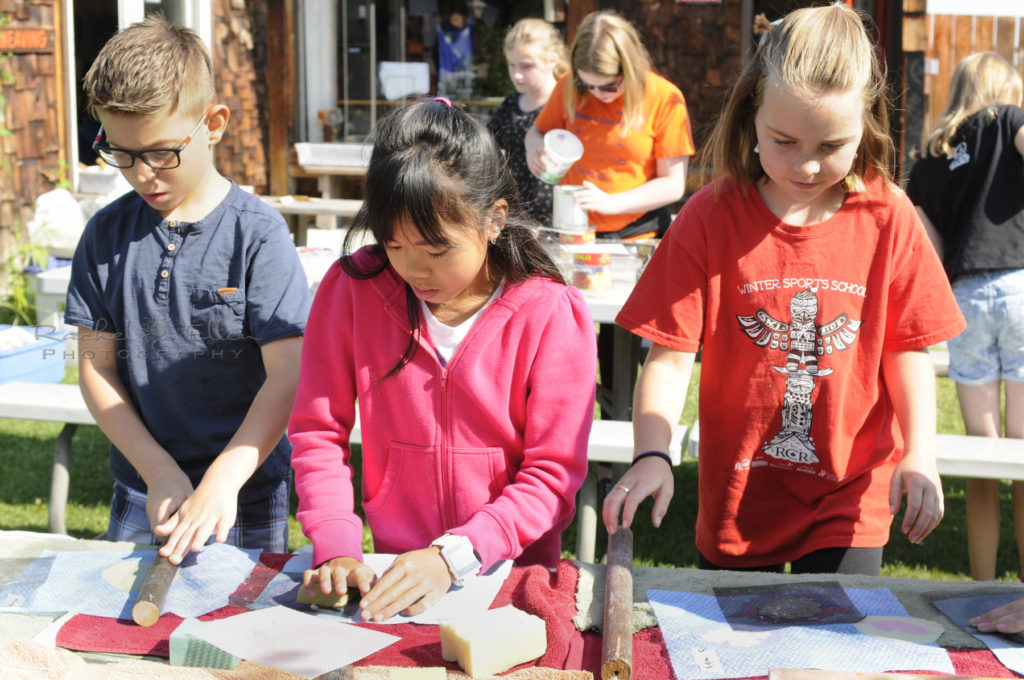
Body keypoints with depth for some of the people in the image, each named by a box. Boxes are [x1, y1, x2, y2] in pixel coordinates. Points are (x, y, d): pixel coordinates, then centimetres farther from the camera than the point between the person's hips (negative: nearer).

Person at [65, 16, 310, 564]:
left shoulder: (257, 234, -12)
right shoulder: (107, 234, 0)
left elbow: (288, 373, -16)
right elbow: (96, 366, 2)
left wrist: (223, 480, -26)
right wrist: (159, 470, -10)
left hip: (245, 501, -3)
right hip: (139, 496, 3)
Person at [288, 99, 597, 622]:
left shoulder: (551, 314, -8)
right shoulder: (352, 289, -1)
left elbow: (553, 474, -8)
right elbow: (318, 431, 4)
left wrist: (453, 556, -18)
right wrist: (336, 548, -10)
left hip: (517, 574, -2)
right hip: (393, 575, 2)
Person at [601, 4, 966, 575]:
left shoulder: (888, 218, -5)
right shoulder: (711, 218, -9)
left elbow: (909, 347, 1)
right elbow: (671, 354, -12)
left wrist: (920, 452, -13)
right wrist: (652, 455, -26)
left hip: (850, 500, 0)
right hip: (738, 499, 0)